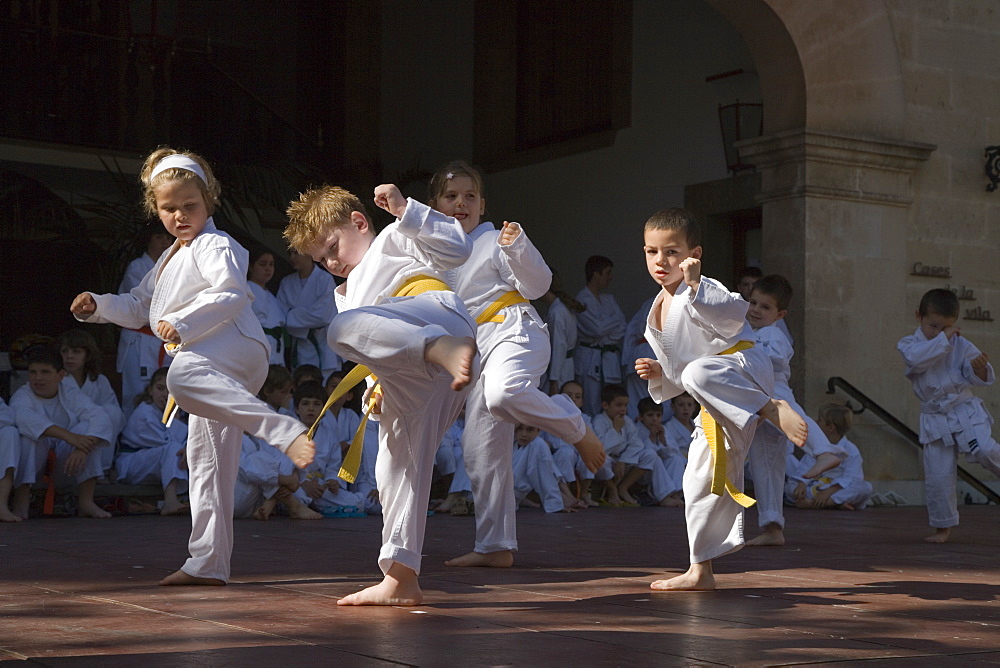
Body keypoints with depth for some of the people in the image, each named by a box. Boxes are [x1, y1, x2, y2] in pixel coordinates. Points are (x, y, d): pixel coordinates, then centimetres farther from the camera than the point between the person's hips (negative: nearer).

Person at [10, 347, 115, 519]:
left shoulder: (71, 395, -2)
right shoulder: (22, 396, -10)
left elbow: (100, 418, -20)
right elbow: (24, 417, -36)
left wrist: (82, 449, -39)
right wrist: (67, 436, -47)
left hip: (63, 460, 3)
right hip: (31, 462, -3)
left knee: (87, 428, -21)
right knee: (28, 434, -32)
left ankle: (86, 502, -20)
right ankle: (20, 504, -28)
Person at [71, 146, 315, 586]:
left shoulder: (215, 246, 0)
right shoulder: (169, 260, 30)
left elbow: (232, 294, -17)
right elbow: (138, 307, 38)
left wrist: (182, 324, -22)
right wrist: (98, 306, 21)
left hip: (234, 348, -10)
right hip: (213, 372, 10)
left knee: (184, 376, -43)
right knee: (206, 463, 10)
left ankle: (283, 430, -52)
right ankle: (207, 563, 15)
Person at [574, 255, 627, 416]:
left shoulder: (609, 299, 16)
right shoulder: (583, 299, -8)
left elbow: (624, 329, 9)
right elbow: (597, 328, -19)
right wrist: (616, 320, -2)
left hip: (611, 357, 7)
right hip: (590, 359, -7)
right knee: (592, 407, -6)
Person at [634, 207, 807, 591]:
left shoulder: (702, 291, -7)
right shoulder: (658, 311, 19)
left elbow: (734, 312, -31)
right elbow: (678, 374, 27)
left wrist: (695, 286, -41)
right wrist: (660, 374, 7)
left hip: (742, 369, -9)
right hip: (714, 406, 9)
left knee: (700, 374, -41)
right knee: (701, 479, 10)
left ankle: (775, 409, -36)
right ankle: (701, 570, 19)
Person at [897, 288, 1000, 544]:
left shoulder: (961, 345, -2)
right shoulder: (909, 344, -4)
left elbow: (977, 379, -1)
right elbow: (917, 358, -26)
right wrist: (943, 339, -24)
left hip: (965, 412, -1)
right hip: (935, 420, 1)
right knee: (937, 477, 2)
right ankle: (943, 527, 16)